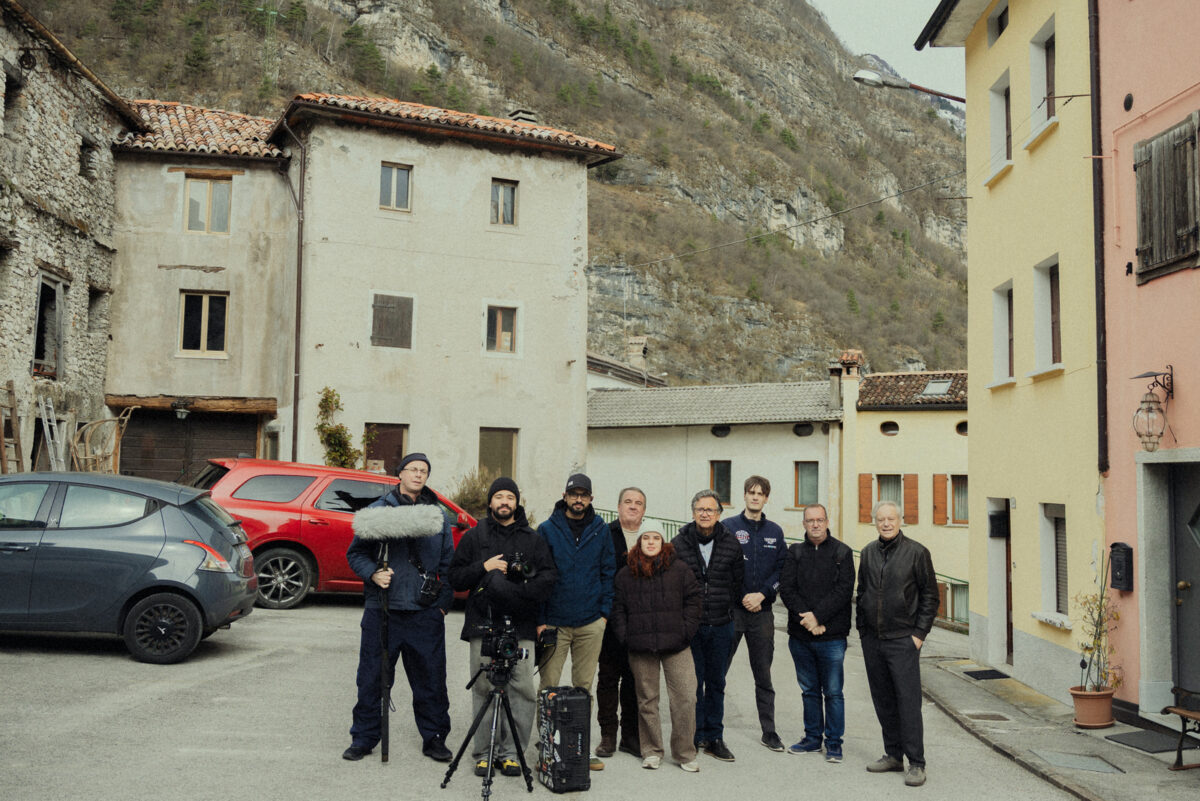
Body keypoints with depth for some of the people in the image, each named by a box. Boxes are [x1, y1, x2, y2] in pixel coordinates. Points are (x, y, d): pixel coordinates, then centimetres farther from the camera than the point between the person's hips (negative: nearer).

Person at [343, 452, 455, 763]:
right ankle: (364, 737, 21)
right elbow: (355, 554, 7)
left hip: (425, 613, 1)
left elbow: (448, 565, 12)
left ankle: (434, 737, 20)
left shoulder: (437, 516, 9)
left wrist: (443, 603, 4)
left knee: (430, 679, 6)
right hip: (381, 610, -1)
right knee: (372, 678, 6)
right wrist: (373, 573, -12)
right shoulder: (376, 511, 4)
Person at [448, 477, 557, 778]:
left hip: (521, 627, 0)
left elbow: (548, 576, 5)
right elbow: (455, 578, 10)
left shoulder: (533, 539, 15)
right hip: (483, 625, 0)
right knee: (483, 690, -2)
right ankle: (484, 753, 7)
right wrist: (484, 567, -6)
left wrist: (521, 592, -11)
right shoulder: (474, 537, 15)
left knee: (522, 690, -5)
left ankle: (510, 752, 3)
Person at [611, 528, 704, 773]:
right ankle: (651, 751, 20)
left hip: (675, 644, -1)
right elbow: (618, 607, 11)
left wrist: (686, 629, -1)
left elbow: (695, 597, 6)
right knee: (647, 699, 8)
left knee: (684, 697, -5)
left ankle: (684, 753, 7)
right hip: (640, 647, 1)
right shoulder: (626, 574, 8)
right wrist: (624, 635, 1)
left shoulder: (679, 569, 4)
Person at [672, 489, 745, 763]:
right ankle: (694, 737, 14)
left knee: (717, 682, 11)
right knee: (693, 682, 2)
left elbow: (738, 581, 10)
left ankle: (714, 737, 21)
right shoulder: (679, 544, -4)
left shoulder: (731, 544, 2)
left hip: (722, 626, 2)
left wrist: (726, 608, 6)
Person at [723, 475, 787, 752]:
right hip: (731, 610, -3)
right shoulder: (728, 527, -1)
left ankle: (769, 731, 19)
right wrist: (743, 598, -8)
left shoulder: (775, 532, 9)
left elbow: (782, 570, 5)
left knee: (764, 675, 10)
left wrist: (761, 594, -9)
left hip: (762, 611, 3)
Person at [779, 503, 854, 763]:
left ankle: (834, 742, 14)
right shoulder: (795, 553, 8)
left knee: (833, 692, 2)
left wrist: (817, 615, -17)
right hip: (800, 635, 3)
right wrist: (806, 618, -13)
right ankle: (813, 739, 25)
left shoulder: (842, 552, 1)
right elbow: (786, 588, -1)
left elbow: (844, 591, -9)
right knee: (809, 690, 13)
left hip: (832, 636, -3)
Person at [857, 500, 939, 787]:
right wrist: (862, 630, 12)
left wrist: (919, 633, -7)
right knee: (883, 701, 11)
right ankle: (893, 755, 22)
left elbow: (930, 596, -2)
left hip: (903, 640, -5)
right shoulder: (868, 553, 9)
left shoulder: (916, 552, -4)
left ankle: (916, 764, 1)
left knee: (908, 702, -5)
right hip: (872, 641, 5)